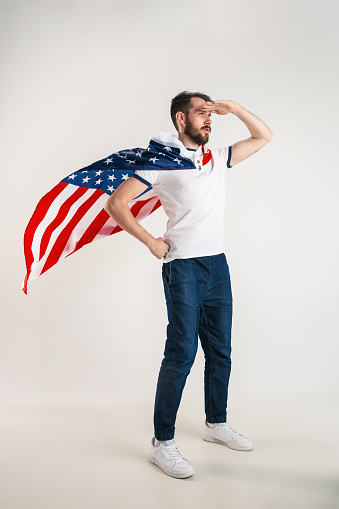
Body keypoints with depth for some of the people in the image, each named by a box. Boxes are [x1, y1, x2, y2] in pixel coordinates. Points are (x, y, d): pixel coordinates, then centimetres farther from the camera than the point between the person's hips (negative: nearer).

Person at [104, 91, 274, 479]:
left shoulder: (217, 159, 15)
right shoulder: (161, 161, -3)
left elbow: (264, 136, 23)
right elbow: (116, 204, -5)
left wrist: (234, 108, 10)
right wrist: (151, 242, -7)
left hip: (218, 265, 6)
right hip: (183, 267, -6)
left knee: (220, 352, 12)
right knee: (182, 352, -8)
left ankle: (216, 423, 30)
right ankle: (162, 443, 4)